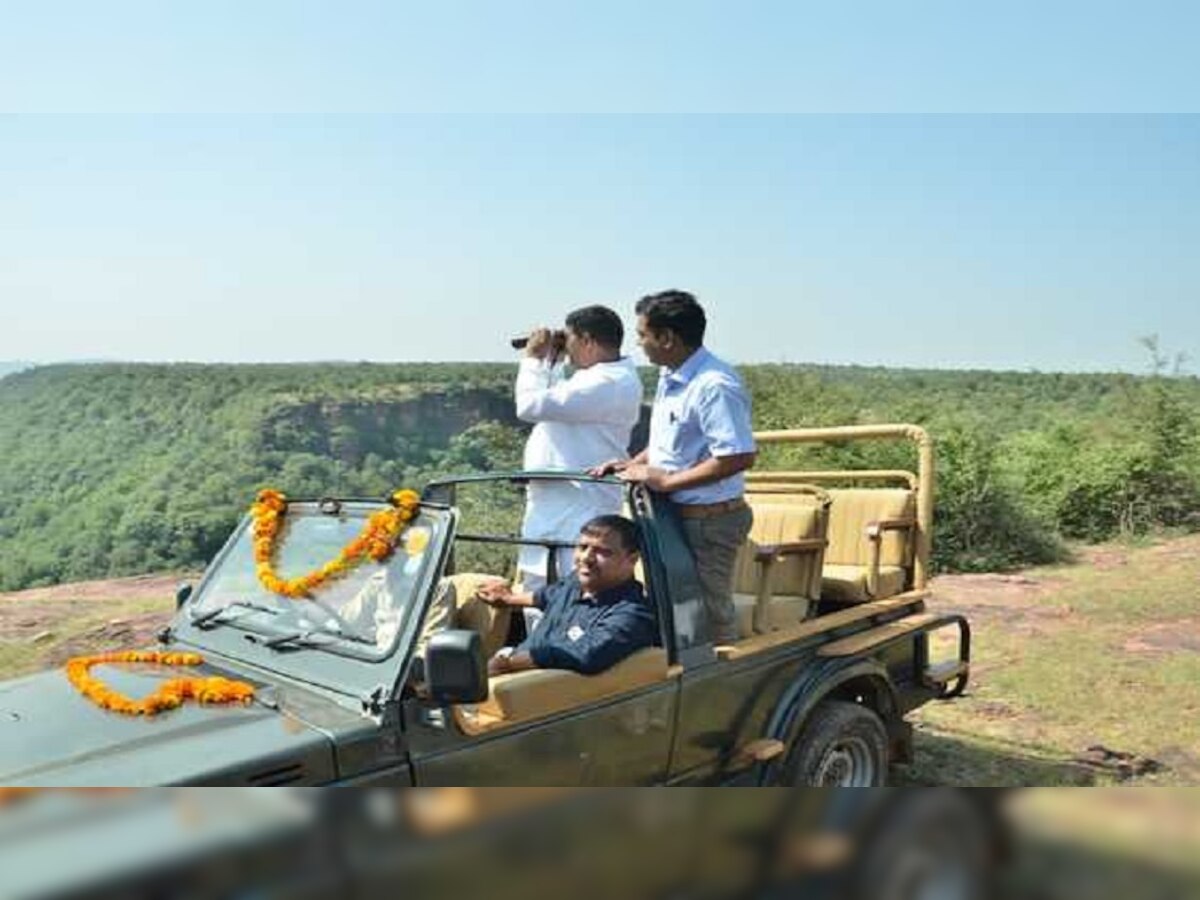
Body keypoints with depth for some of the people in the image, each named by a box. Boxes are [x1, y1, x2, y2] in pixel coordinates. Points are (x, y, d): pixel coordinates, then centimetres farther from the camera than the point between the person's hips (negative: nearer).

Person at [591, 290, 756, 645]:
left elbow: (740, 456, -29)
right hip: (674, 514, 10)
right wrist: (633, 464, 7)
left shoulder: (715, 386, -23)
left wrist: (667, 481, -24)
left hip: (708, 520, -10)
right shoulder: (671, 377, 8)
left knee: (710, 615, 2)